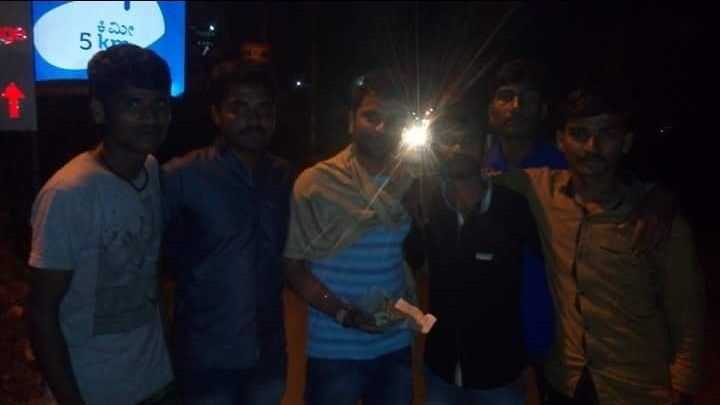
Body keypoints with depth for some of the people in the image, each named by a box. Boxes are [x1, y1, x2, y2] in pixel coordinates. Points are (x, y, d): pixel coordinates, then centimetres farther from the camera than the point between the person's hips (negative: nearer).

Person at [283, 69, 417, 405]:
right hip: (333, 349, -3)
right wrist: (343, 314, -19)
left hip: (396, 346, 4)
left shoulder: (411, 183, 0)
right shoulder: (316, 182, -10)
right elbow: (293, 265, -9)